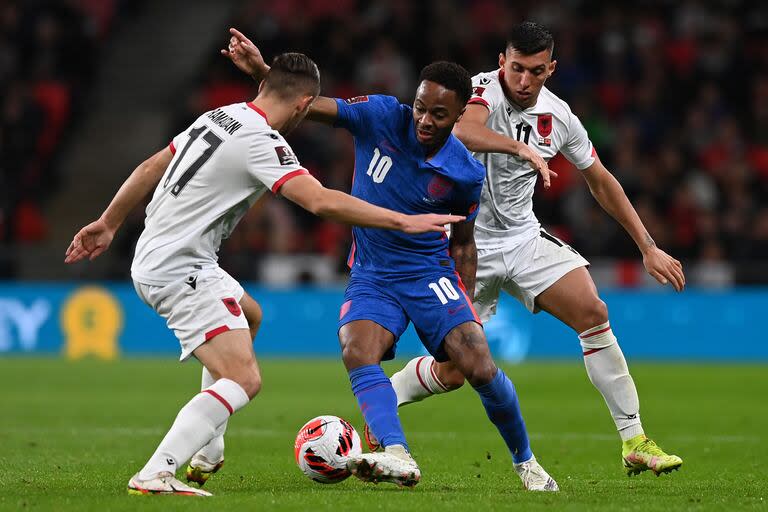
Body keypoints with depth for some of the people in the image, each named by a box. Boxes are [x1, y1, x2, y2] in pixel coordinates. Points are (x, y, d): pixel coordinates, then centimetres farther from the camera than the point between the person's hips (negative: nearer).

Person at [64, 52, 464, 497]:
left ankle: (204, 452, 29)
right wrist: (404, 221, -25)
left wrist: (108, 223, 28)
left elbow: (150, 169, 18)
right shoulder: (262, 141, -18)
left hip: (154, 260, 10)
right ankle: (154, 475, -28)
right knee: (244, 380, -18)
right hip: (180, 271, -10)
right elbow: (322, 201, -28)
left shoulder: (218, 117, 10)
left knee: (250, 315, 32)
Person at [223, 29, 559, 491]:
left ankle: (525, 460, 9)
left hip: (430, 271, -1)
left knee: (480, 369, -16)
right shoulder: (380, 116, -10)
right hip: (372, 275, 1)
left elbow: (463, 244, 5)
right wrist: (260, 70, -30)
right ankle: (398, 457, -42)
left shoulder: (466, 174, -9)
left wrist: (467, 310, 2)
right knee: (358, 353, -28)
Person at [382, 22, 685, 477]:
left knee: (593, 313, -15)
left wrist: (649, 247, 8)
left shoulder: (558, 115, -2)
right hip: (468, 243, -4)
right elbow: (463, 131, -43)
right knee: (451, 372, -4)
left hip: (524, 237, 5)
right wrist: (522, 149, -58)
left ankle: (634, 441, -9)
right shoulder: (485, 90, -19)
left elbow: (601, 181, 10)